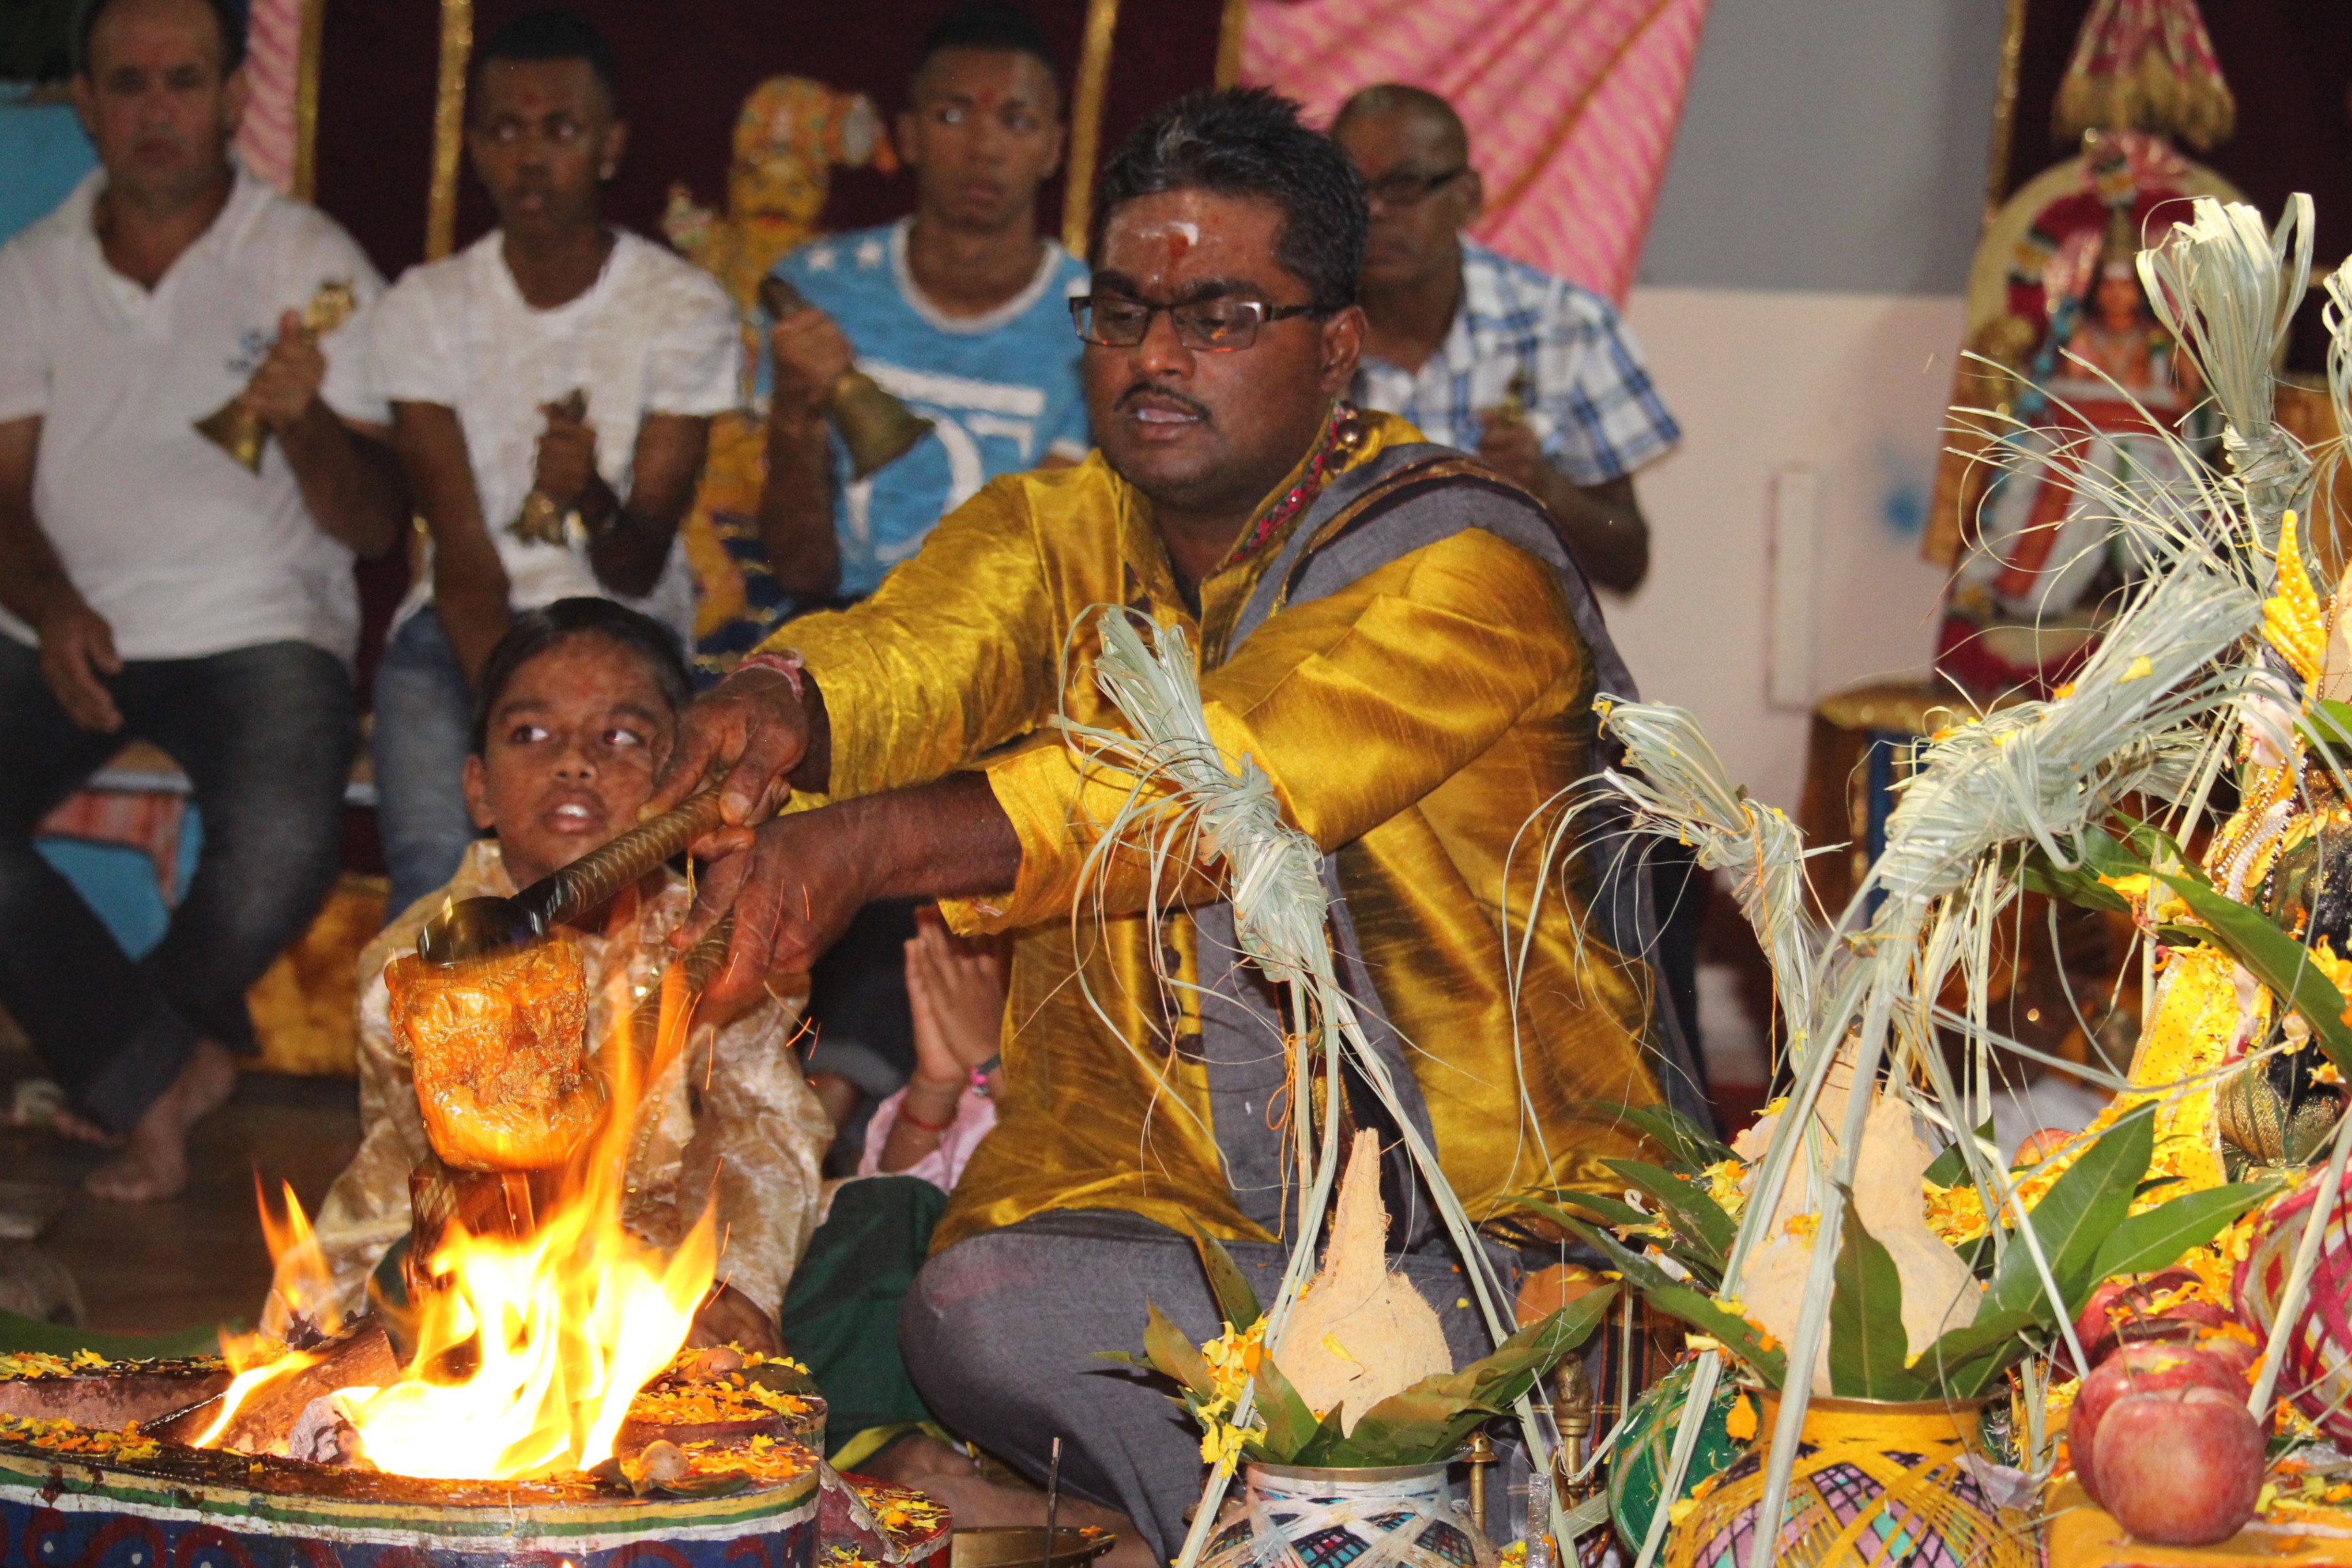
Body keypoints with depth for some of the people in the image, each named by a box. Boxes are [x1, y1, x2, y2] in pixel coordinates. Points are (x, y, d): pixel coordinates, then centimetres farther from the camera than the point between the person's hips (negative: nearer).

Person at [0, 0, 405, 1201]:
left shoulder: (311, 267, 1)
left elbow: (375, 527, -2)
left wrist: (304, 424, -24)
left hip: (254, 629, -3)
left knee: (284, 846, -31)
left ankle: (130, 1063, 2)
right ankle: (159, 1072, -6)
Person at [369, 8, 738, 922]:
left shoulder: (684, 310, -3)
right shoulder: (429, 307, 1)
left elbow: (637, 570, -9)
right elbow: (465, 554, -7)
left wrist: (594, 501, -34)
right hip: (462, 629, 1)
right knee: (437, 865, -28)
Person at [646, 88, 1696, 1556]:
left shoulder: (1462, 565, -10)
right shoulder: (1053, 530, 9)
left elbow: (1230, 776, -27)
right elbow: (926, 642, -13)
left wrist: (873, 843, -40)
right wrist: (778, 706, -39)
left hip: (1485, 1208, -4)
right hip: (1147, 1188, 4)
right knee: (982, 1308, -28)